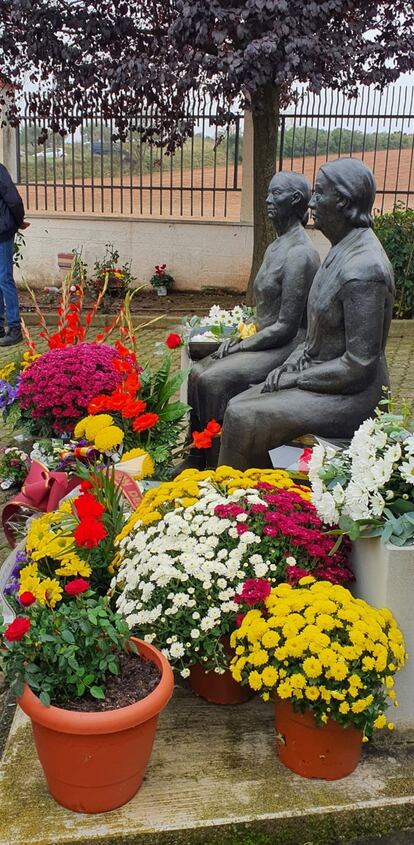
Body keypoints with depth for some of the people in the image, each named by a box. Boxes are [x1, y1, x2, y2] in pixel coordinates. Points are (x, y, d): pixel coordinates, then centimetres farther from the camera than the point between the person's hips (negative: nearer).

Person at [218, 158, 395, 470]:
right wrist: (295, 361, 2)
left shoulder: (363, 269, -24)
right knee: (237, 406, 1)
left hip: (352, 394, -9)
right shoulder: (343, 250, 8)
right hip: (322, 373, 9)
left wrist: (297, 378, -14)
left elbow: (359, 364, -24)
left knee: (243, 420, -18)